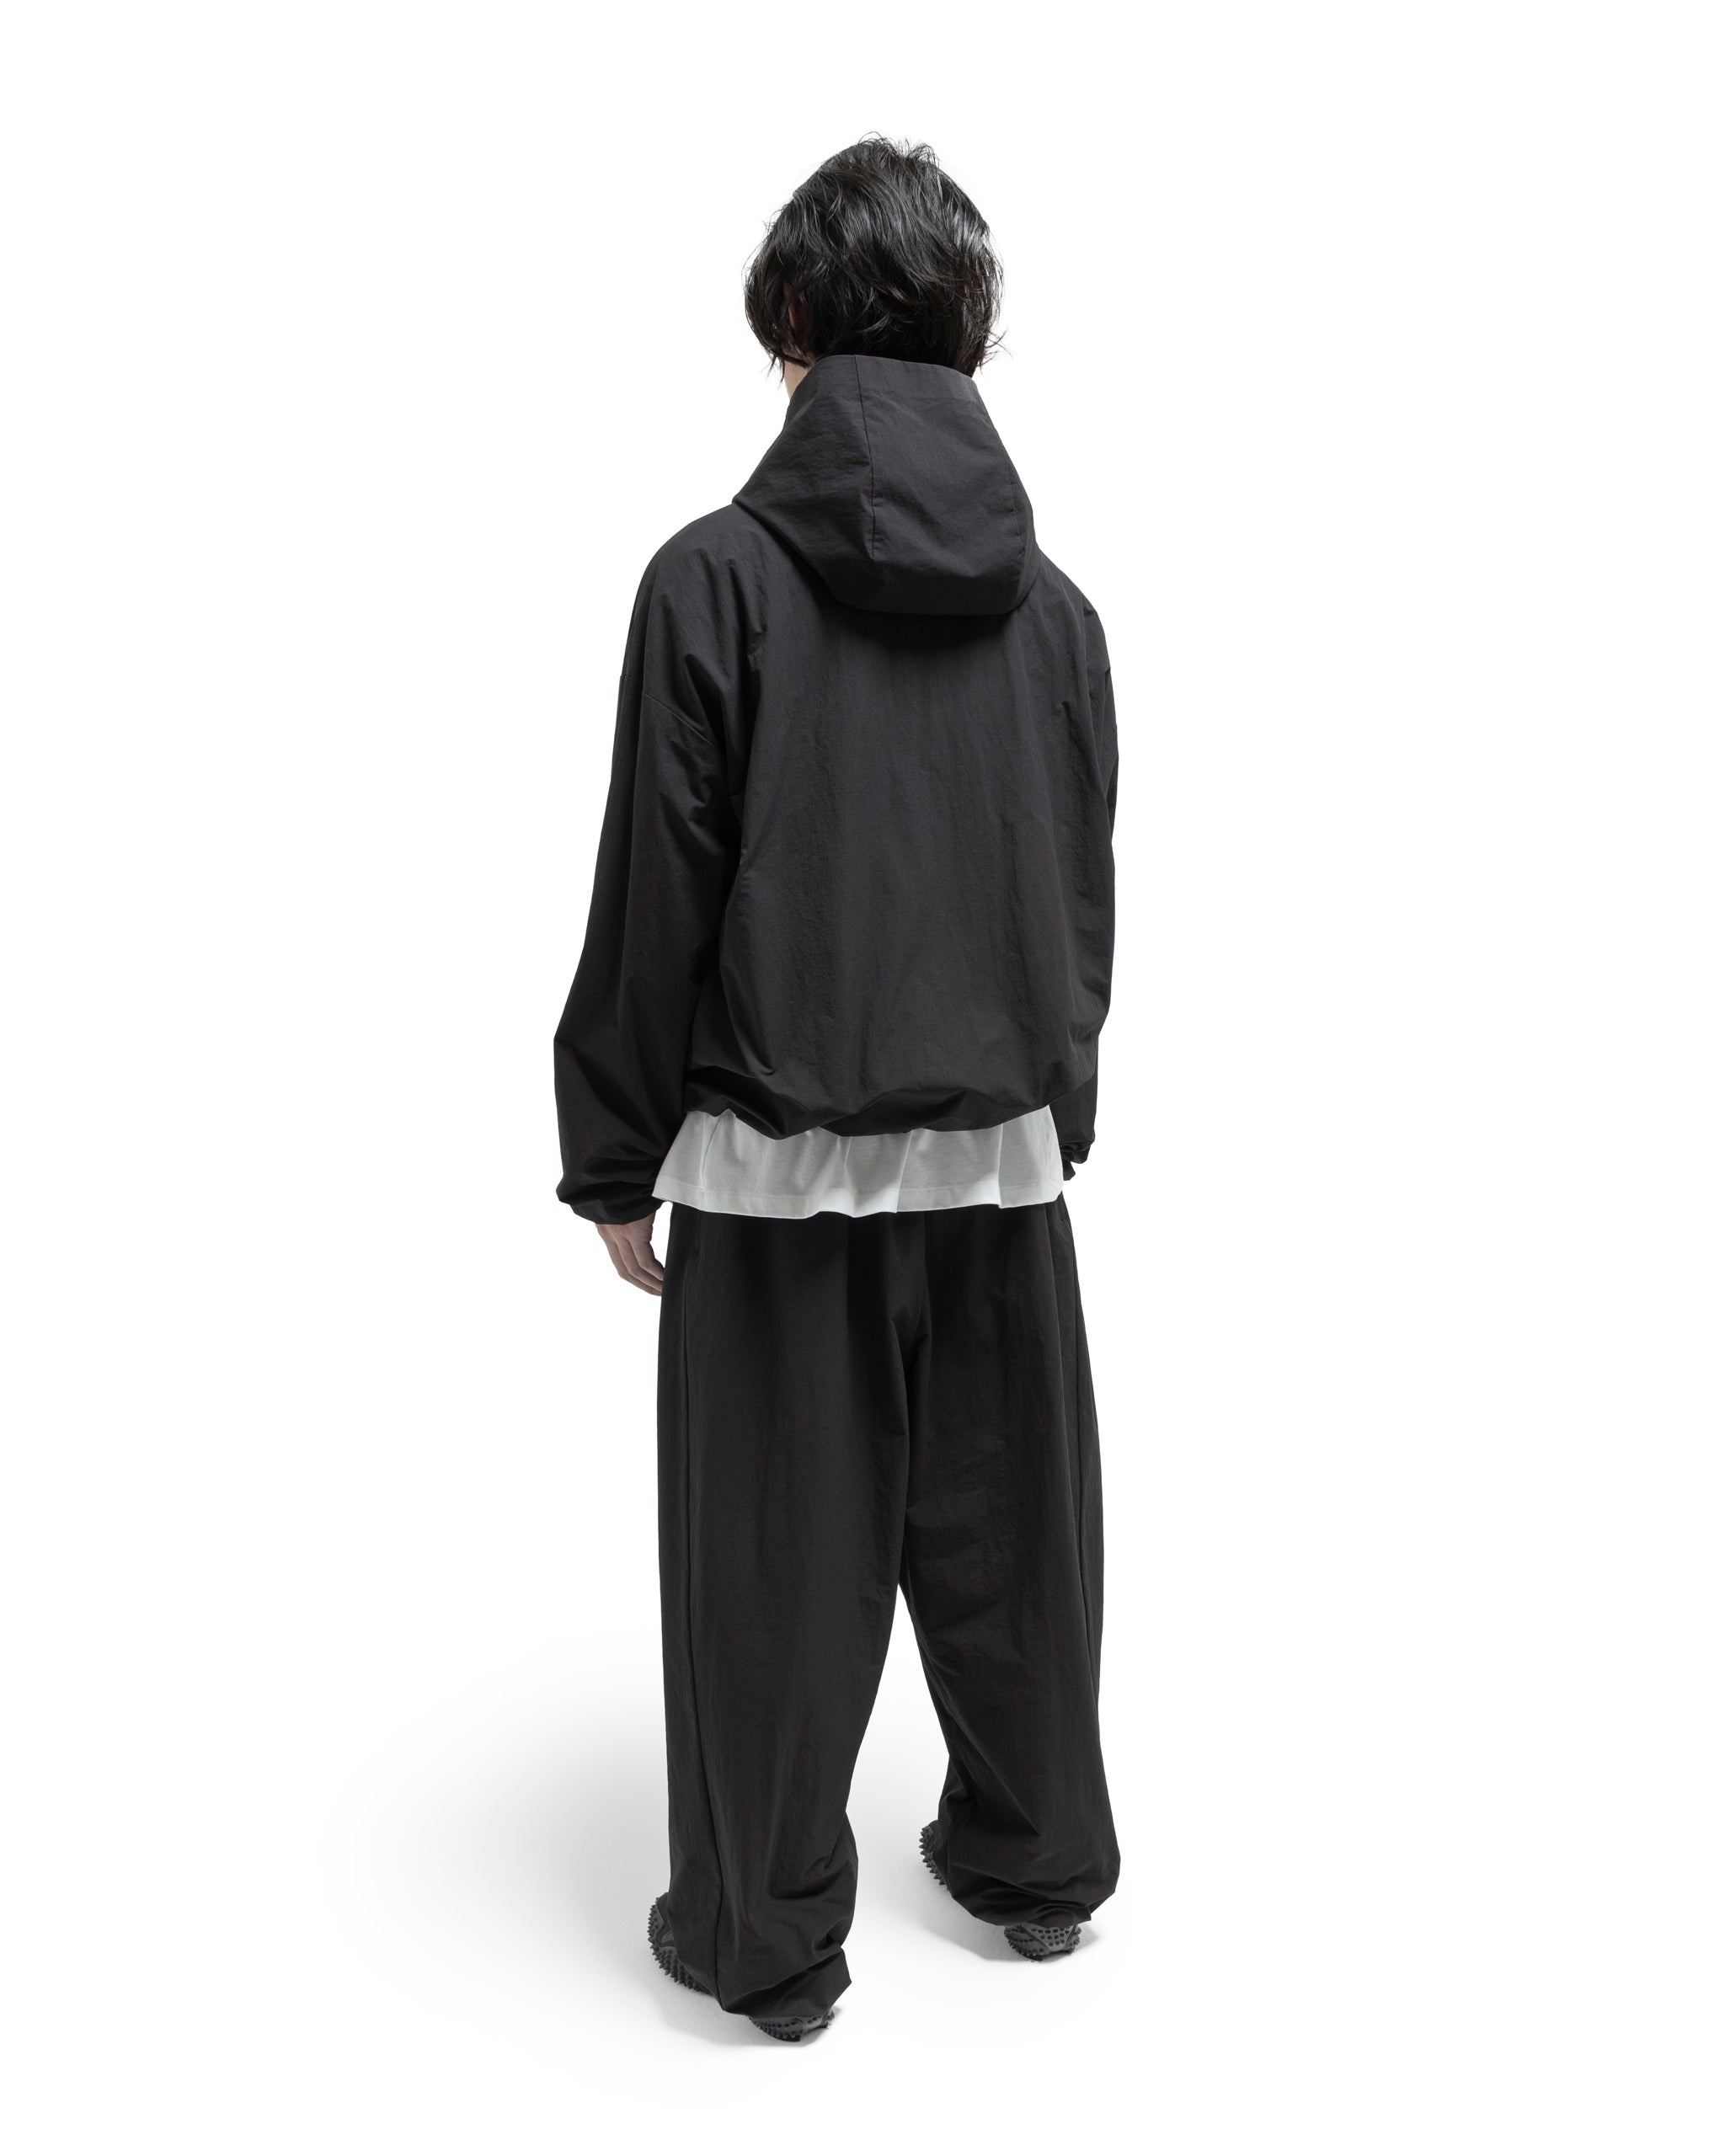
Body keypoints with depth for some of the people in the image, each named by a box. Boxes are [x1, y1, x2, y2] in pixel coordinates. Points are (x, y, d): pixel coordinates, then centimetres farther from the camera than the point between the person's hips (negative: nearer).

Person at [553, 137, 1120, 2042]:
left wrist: (615, 1157, 0)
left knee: (779, 1559, 9)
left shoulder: (718, 577, -10)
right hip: (1000, 1152, 4)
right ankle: (1038, 1861, 36)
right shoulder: (1051, 601, 3)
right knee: (1006, 1528, 17)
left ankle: (766, 1937, 25)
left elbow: (655, 901, -10)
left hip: (778, 1165, -4)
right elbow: (1088, 903, 8)